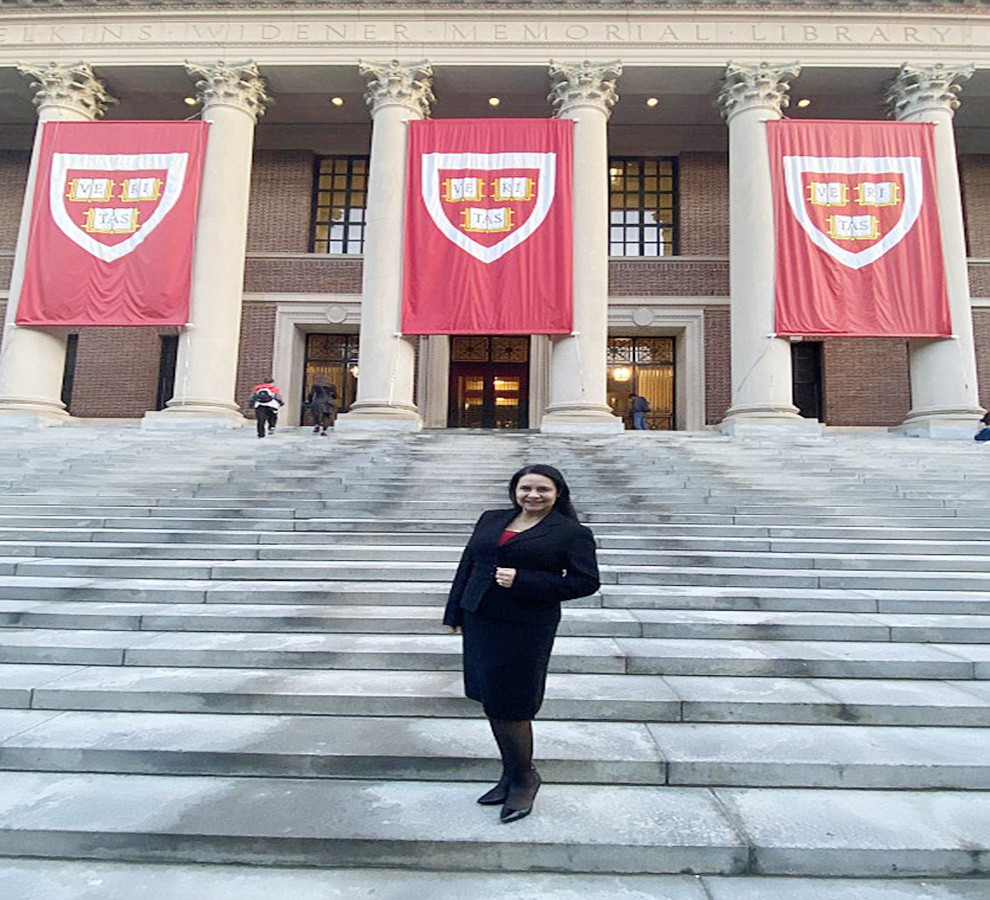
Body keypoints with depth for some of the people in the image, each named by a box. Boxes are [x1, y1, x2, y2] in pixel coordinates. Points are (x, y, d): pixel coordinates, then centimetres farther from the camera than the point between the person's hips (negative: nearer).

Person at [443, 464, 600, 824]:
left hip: (525, 629, -6)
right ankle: (511, 776, 32)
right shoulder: (491, 520, 11)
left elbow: (586, 582, -10)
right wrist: (455, 613, 13)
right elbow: (467, 565, 16)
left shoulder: (572, 533, -4)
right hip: (479, 622, 6)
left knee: (509, 707, 1)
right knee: (492, 704, 13)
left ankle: (525, 776, 26)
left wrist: (522, 581, -17)